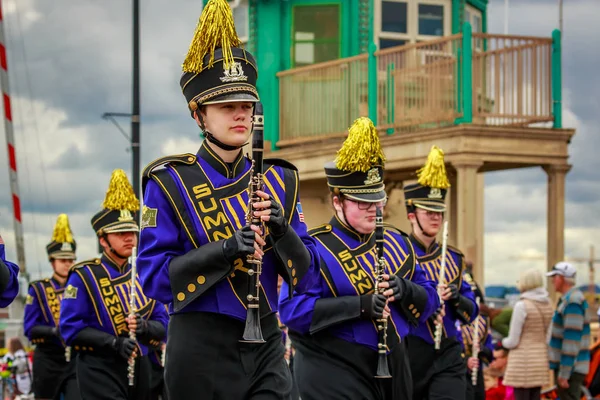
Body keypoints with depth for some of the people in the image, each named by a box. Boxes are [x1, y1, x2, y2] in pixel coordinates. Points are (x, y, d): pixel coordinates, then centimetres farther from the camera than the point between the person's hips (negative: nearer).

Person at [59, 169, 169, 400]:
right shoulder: (84, 277, -5)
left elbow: (162, 325, 12)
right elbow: (71, 329, -11)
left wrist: (145, 327, -13)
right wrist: (114, 342, -22)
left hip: (139, 369, 6)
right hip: (100, 372, -6)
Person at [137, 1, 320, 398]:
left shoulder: (278, 180, 8)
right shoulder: (170, 183, -3)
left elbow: (307, 277, 6)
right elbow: (155, 278, -10)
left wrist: (281, 229, -14)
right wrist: (225, 249, -23)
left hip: (267, 348, 3)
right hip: (200, 349, -3)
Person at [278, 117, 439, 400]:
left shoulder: (396, 243, 12)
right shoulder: (315, 249, -10)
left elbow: (429, 303, 14)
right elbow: (292, 310, -19)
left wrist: (405, 289, -10)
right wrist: (360, 305, -26)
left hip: (392, 368, 7)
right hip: (334, 376, -7)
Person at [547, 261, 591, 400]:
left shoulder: (573, 302, -17)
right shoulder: (568, 299, 15)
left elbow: (572, 339, -22)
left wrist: (564, 373, -22)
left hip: (570, 367, -10)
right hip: (567, 366, 10)